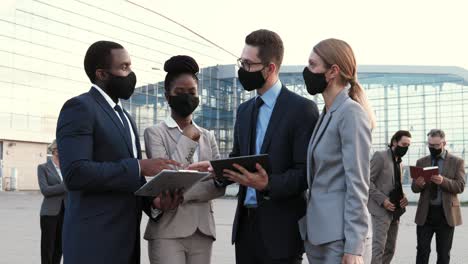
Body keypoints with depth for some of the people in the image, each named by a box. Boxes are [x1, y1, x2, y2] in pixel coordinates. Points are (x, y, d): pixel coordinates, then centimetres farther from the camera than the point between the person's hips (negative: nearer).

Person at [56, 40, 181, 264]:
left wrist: (153, 199, -1)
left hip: (126, 238, 8)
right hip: (94, 241, -8)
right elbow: (75, 173, -22)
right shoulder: (79, 107, -10)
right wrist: (140, 166, -21)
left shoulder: (125, 117, 18)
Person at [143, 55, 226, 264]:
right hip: (168, 230, -4)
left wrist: (182, 194, -13)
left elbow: (219, 185, 2)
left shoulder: (208, 137, 12)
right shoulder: (155, 133, 0)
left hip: (202, 229, 4)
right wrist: (187, 140, -6)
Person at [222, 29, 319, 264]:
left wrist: (269, 184, -27)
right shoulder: (244, 110, 14)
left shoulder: (302, 109, -8)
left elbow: (307, 172, -12)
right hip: (245, 222, 6)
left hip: (281, 227, -6)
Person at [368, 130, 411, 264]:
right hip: (381, 209, -8)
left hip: (395, 211, 8)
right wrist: (382, 200, -20)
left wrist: (403, 196, 3)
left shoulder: (400, 163, 17)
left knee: (390, 249, 10)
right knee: (379, 247, -11)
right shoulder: (380, 156, -7)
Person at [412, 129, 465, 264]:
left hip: (446, 213, -1)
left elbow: (460, 186, -7)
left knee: (443, 253, 5)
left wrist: (443, 181, -26)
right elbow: (414, 188, 6)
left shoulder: (457, 162, 3)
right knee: (422, 251, -1)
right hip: (425, 213, 2)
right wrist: (419, 184, -19)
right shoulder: (421, 162, 10)